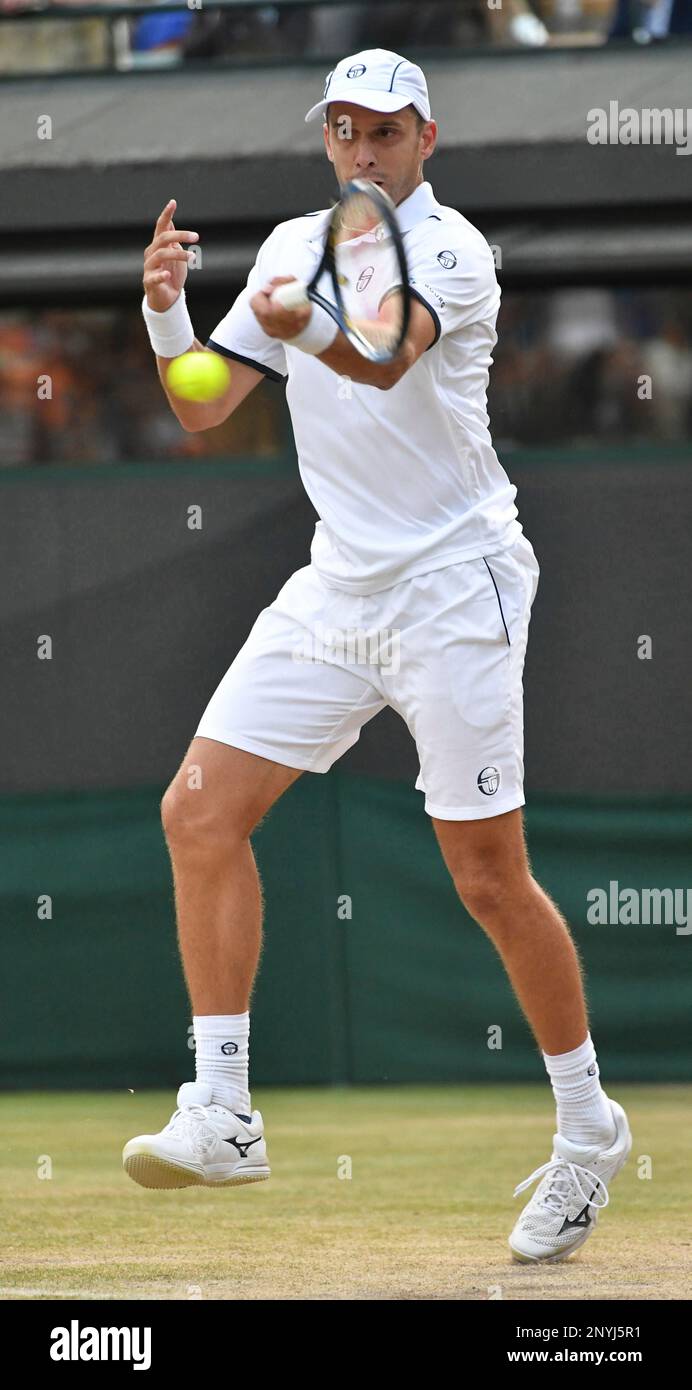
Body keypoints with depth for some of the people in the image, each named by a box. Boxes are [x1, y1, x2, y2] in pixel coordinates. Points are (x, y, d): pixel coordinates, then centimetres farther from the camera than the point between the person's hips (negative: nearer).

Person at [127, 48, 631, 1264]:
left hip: (454, 588, -7)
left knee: (489, 877, -5)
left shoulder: (449, 249, -12)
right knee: (199, 811, -6)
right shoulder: (295, 247, 11)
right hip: (336, 588, 7)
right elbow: (202, 410, 10)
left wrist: (303, 330, -55)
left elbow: (387, 358, -33)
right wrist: (166, 313, -10)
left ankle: (588, 1126, 13)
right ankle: (220, 1115, -4)